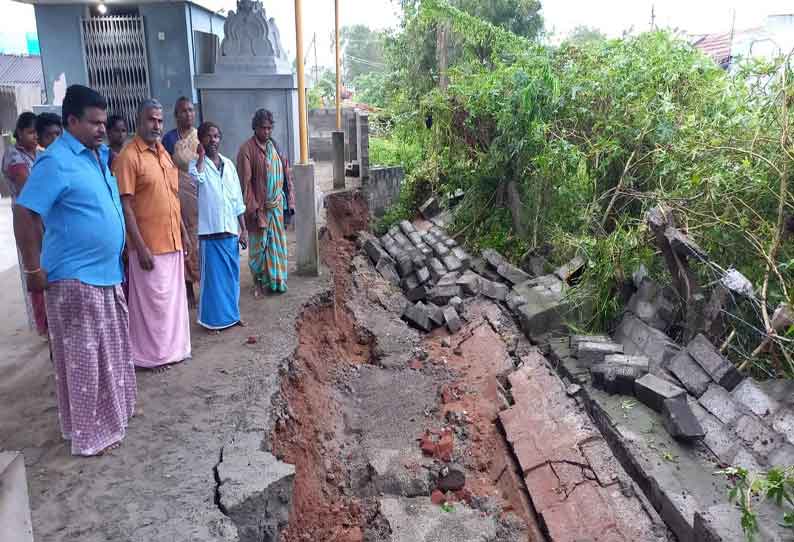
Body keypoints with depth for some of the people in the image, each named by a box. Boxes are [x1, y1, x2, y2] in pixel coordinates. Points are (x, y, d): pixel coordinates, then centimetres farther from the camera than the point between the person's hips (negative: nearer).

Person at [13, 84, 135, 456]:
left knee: (110, 351, 19)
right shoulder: (57, 161, -16)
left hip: (106, 273, 8)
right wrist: (34, 270, -16)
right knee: (84, 358, 2)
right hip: (76, 279, -8)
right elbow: (24, 215, -19)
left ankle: (111, 412, 36)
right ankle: (89, 434, 15)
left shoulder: (98, 155, 10)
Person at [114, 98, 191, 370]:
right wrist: (141, 246, -19)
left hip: (171, 240, 7)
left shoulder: (164, 153, 11)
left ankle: (172, 347, 29)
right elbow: (125, 206, -16)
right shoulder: (128, 156, -13)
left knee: (173, 296, 15)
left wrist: (183, 232, 15)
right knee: (152, 299, 2)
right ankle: (151, 354, 17)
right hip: (148, 243, -7)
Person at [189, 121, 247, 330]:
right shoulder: (196, 164, -3)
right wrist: (201, 155, -17)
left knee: (232, 275, 12)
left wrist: (243, 229, 9)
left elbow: (238, 200, 12)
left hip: (231, 230, 5)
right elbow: (197, 178, -30)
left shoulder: (228, 164, 11)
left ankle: (232, 314, 26)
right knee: (213, 276, 2)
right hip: (210, 231, -5)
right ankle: (215, 318, 14)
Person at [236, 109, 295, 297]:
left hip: (277, 205, 5)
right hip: (259, 206, -5)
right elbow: (245, 181, -14)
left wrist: (289, 201, 7)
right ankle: (259, 280, 21)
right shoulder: (247, 149, -11)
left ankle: (277, 279, 23)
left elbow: (286, 174, 11)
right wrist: (252, 209, -17)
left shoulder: (274, 146, 8)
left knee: (277, 242, 11)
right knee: (259, 244, 6)